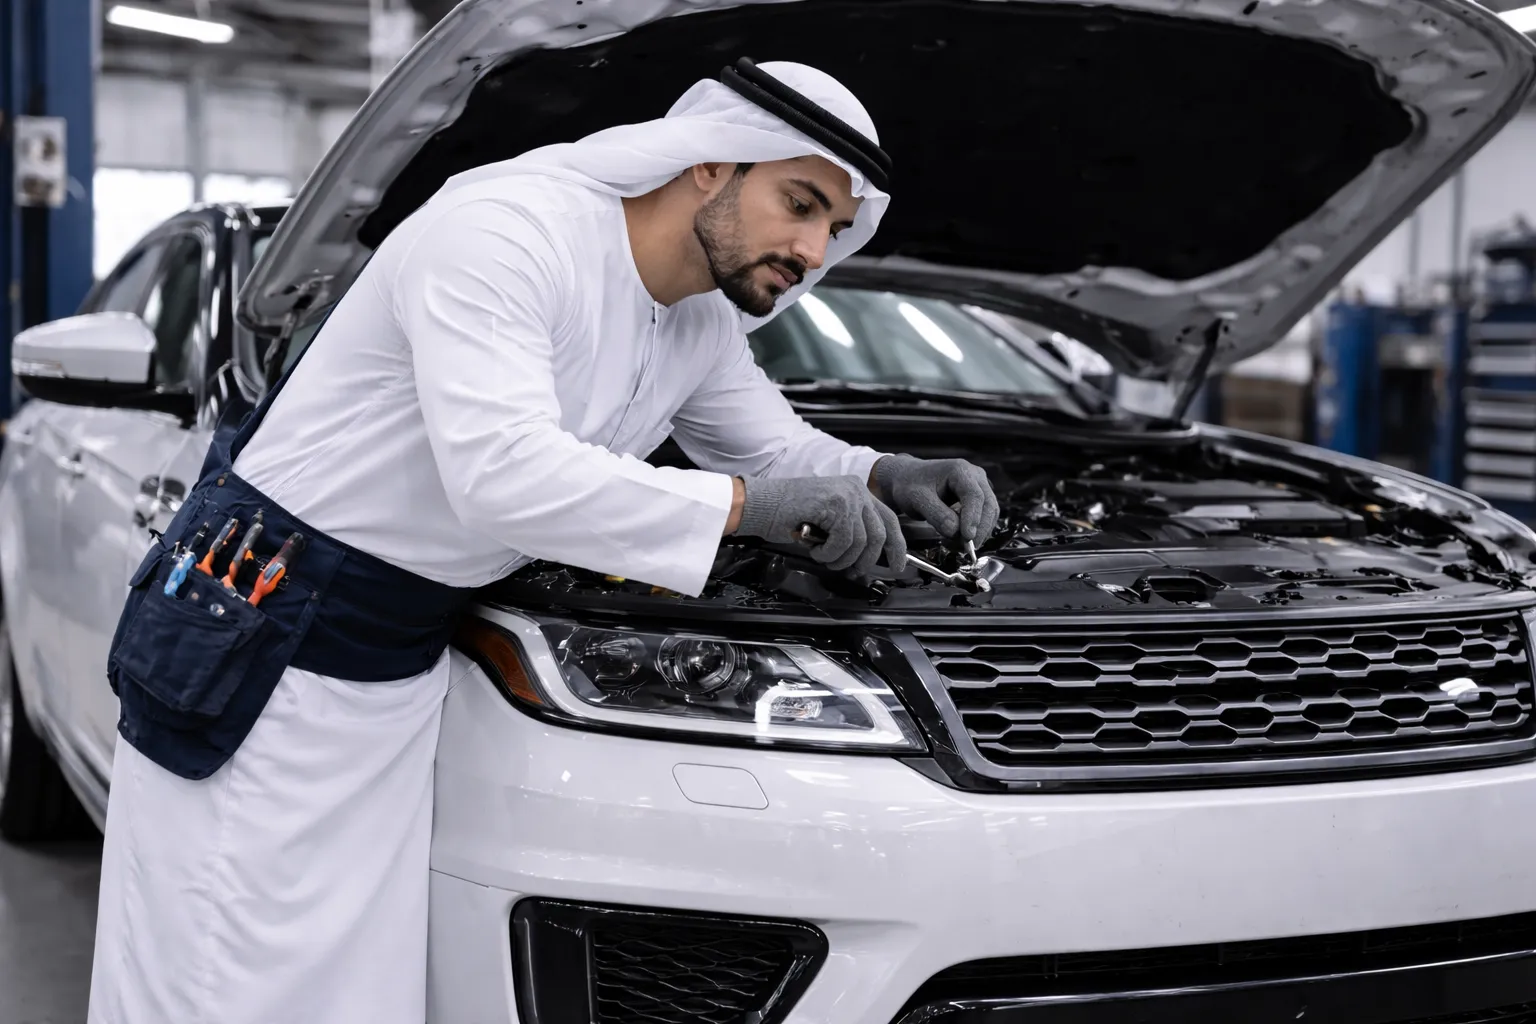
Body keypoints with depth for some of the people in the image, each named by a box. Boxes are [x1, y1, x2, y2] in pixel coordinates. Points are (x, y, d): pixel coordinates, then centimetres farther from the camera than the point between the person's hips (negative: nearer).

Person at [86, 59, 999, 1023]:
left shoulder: (703, 327, 6)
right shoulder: (503, 230, -23)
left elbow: (778, 447, 22)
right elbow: (501, 473, -35)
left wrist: (880, 476, -1)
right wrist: (744, 505, -30)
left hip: (401, 666, 8)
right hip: (257, 630, -8)